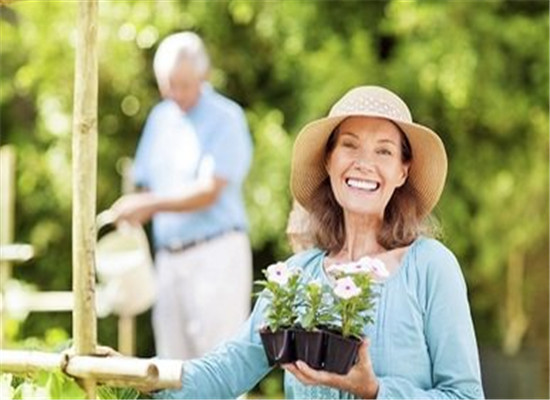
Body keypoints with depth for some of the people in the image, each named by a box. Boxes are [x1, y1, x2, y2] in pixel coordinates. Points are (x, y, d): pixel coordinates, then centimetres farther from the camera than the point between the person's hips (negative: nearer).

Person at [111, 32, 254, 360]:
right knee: (173, 361, 5)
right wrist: (130, 215, 0)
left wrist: (150, 204, -19)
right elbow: (147, 187, 19)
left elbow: (209, 193, -12)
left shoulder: (225, 118, -5)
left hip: (215, 250, -6)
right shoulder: (160, 118, 16)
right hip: (168, 255, 6)